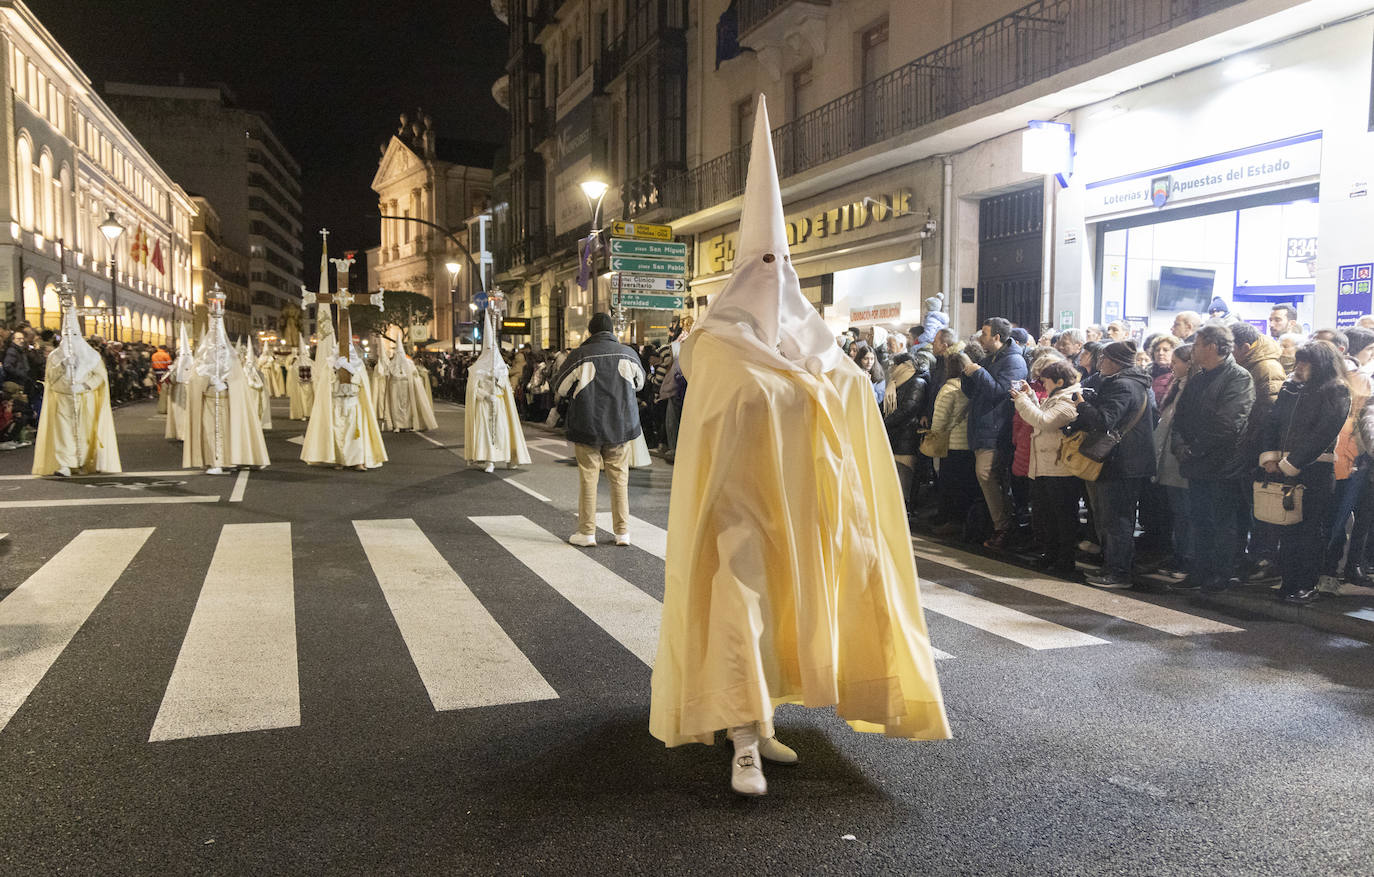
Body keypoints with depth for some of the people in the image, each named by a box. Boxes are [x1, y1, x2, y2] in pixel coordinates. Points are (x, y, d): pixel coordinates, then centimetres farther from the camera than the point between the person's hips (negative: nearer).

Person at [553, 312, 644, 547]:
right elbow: (639, 383, 16)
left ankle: (587, 532, 9)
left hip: (587, 427, -2)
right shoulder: (628, 354, -1)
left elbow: (559, 388, -1)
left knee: (588, 478, 5)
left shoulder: (580, 356, -11)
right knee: (620, 478, 9)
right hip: (621, 426, 2)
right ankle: (622, 532, 12)